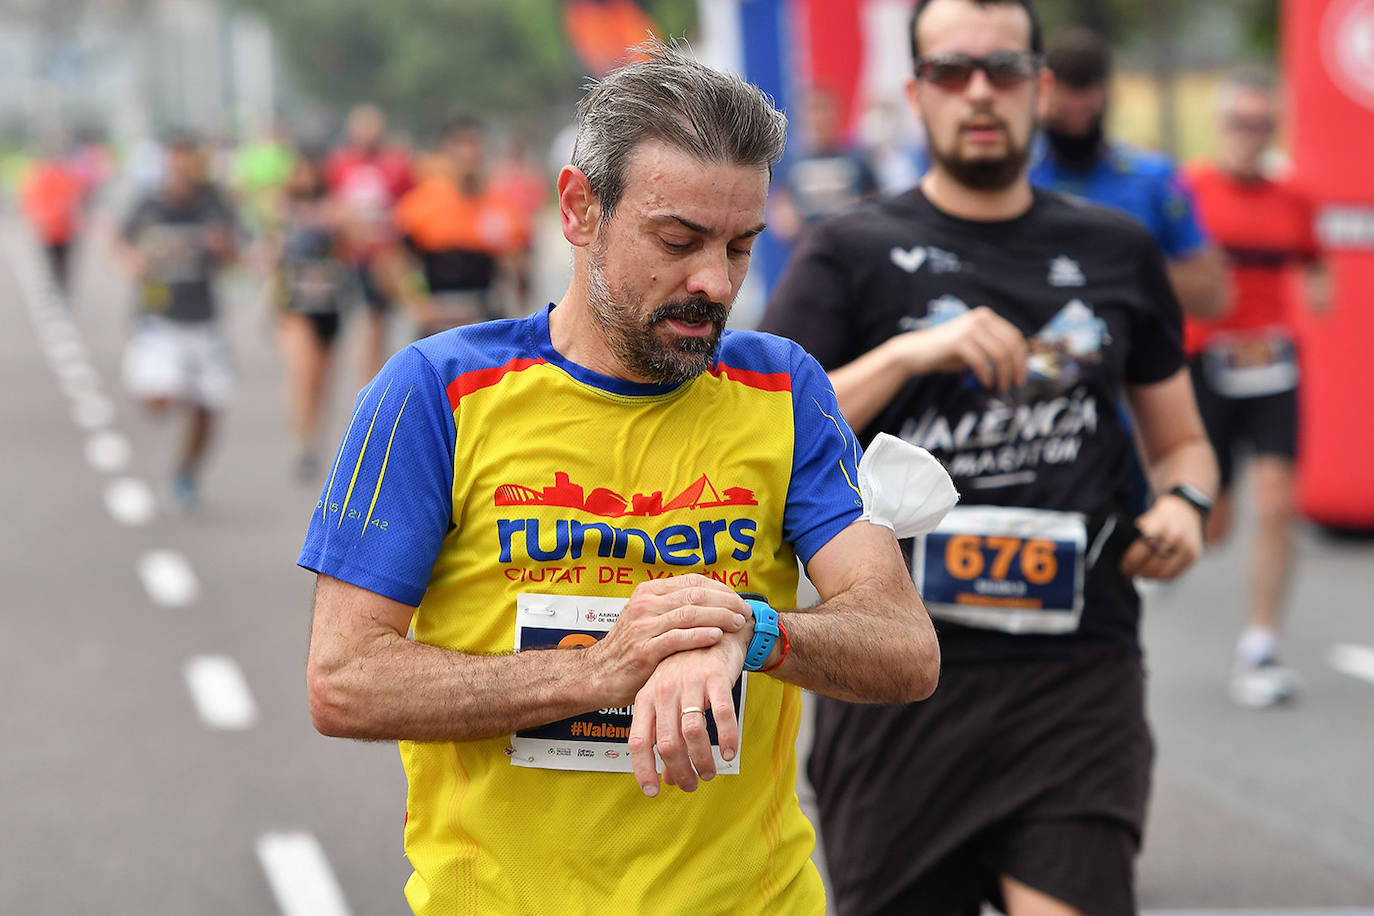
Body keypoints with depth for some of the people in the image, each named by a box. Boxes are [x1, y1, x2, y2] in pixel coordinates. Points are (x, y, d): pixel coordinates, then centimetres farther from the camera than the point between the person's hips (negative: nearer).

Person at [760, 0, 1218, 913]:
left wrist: (1183, 504, 1)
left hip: (1079, 674, 1)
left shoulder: (1116, 250, 12)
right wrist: (908, 353, -19)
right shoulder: (851, 253, 3)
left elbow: (1181, 439, 23)